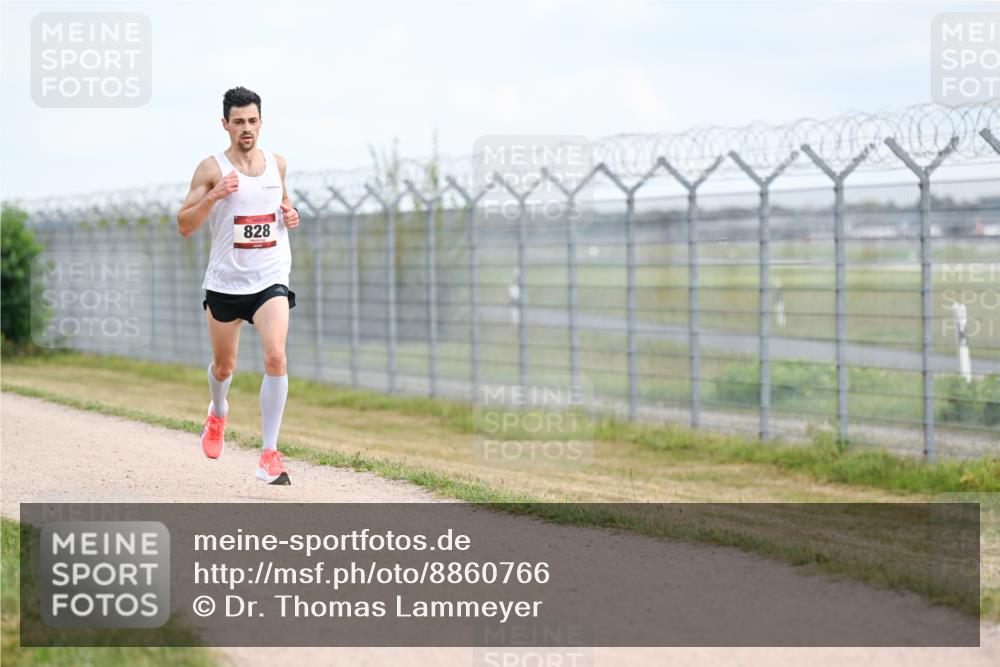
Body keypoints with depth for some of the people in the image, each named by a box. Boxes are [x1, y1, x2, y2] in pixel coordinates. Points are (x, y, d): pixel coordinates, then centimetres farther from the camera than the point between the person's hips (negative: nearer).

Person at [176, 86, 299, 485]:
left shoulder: (277, 164, 6)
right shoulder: (211, 168, -6)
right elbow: (184, 226, -7)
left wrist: (290, 214, 5)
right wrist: (213, 196, -22)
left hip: (270, 280, 1)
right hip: (224, 283, -1)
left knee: (276, 357, -20)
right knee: (224, 365, 15)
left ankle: (269, 455, -16)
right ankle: (217, 413, 52)